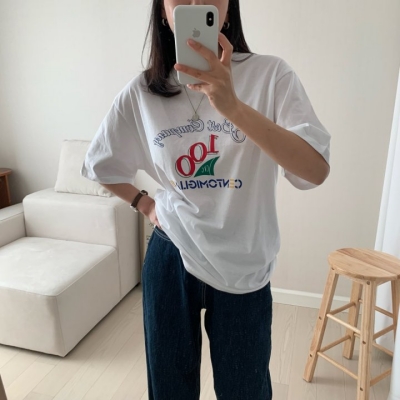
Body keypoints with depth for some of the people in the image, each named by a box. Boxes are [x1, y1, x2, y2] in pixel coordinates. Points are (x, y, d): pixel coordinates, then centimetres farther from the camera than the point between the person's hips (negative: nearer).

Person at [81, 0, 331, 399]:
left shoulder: (270, 75, -11)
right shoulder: (141, 92, -4)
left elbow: (315, 171, -25)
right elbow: (101, 165, 12)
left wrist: (232, 105, -36)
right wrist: (145, 204, 4)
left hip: (244, 266, -1)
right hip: (170, 258, 2)